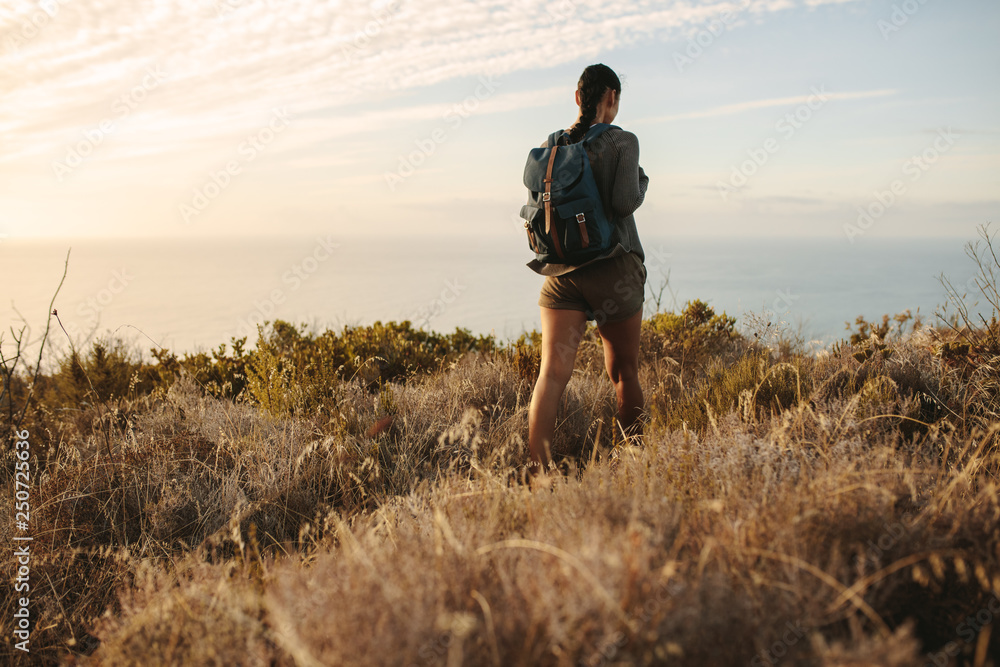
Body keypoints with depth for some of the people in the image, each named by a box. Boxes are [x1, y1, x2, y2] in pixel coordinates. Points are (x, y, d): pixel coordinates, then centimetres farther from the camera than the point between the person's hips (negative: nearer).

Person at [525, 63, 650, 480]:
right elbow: (625, 202, -16)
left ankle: (538, 464, -17)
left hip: (560, 271, 3)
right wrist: (641, 181, 5)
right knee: (623, 371, 12)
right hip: (613, 269, -3)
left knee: (552, 371, -5)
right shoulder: (622, 142, -5)